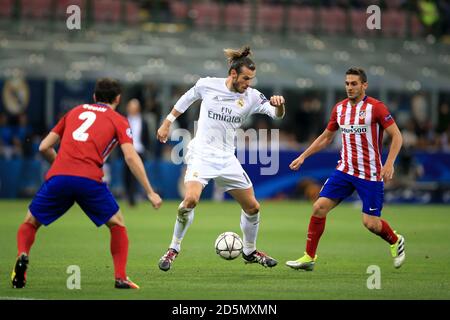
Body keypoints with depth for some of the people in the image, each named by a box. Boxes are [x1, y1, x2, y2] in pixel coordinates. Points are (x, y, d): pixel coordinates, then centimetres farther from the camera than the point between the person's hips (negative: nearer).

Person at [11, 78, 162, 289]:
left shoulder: (75, 111, 27)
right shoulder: (118, 121, 16)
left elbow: (44, 147, 24)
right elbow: (131, 157, 2)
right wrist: (150, 193, 4)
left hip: (58, 177, 2)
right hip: (89, 180, -2)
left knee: (30, 223, 18)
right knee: (117, 224, 19)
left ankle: (22, 255, -11)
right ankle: (120, 278, 9)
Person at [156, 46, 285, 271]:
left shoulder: (252, 97, -2)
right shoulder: (207, 85, -6)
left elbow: (277, 114, -11)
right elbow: (186, 99, 12)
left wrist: (279, 105, -34)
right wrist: (167, 123, 17)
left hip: (227, 158, 4)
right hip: (201, 154, -4)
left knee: (252, 207, 6)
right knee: (191, 199, -28)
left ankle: (250, 252, 30)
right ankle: (173, 249, -11)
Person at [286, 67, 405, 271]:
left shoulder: (375, 107, -11)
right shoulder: (339, 108, 7)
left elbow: (396, 136, -11)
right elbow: (326, 137, 20)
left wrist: (389, 163, -23)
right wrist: (303, 156, 15)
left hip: (370, 174, -5)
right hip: (344, 170, 5)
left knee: (370, 222, -6)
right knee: (319, 207, -7)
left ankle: (396, 242, 27)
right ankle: (309, 258, 2)